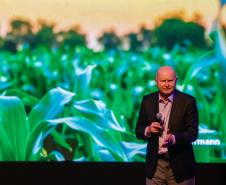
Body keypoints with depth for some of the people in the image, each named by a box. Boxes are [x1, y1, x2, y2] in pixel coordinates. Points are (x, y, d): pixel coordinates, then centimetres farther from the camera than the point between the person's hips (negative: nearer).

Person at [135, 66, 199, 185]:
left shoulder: (187, 101, -4)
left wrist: (173, 138, -25)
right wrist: (148, 130, -12)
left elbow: (193, 133, -7)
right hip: (155, 165, 2)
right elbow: (138, 131, 11)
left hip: (180, 166, -2)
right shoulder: (147, 101, 6)